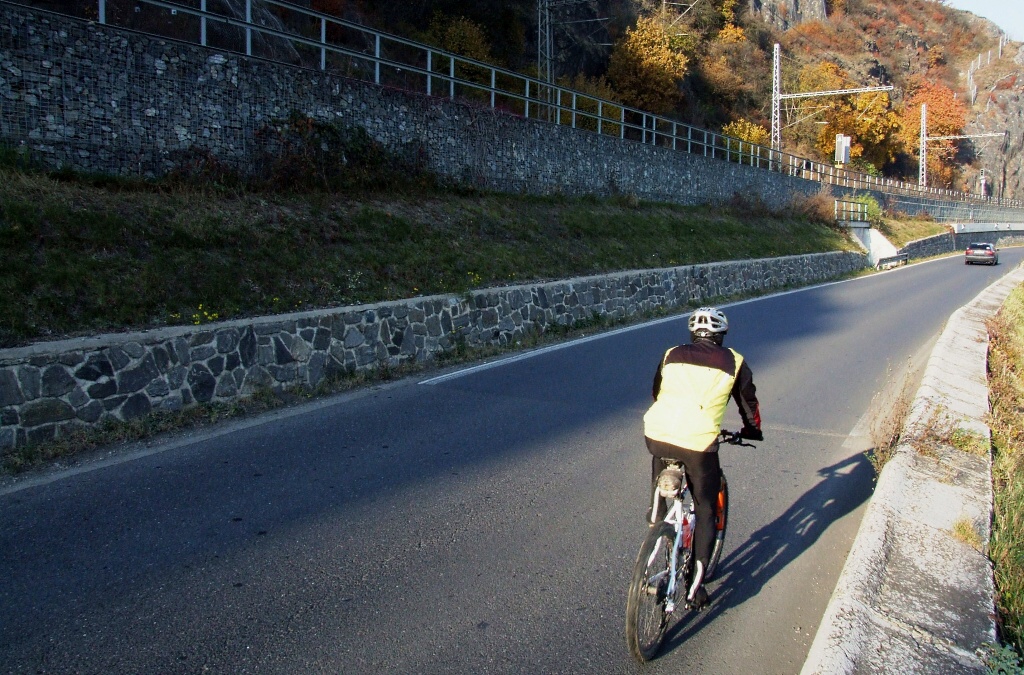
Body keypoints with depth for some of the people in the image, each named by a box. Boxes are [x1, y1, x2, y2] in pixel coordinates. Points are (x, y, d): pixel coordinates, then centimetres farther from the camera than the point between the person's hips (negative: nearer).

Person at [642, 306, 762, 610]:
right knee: (705, 512, 13)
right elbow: (748, 402, 24)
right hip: (698, 442, -2)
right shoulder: (734, 361, 13)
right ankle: (696, 584, 9)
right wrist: (752, 430, 44)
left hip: (657, 434, 2)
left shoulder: (672, 355, 18)